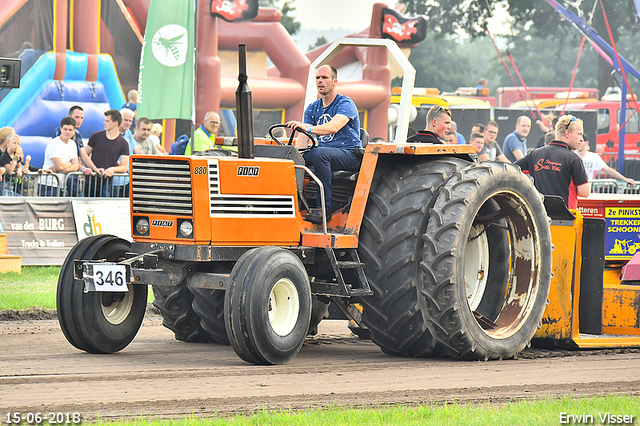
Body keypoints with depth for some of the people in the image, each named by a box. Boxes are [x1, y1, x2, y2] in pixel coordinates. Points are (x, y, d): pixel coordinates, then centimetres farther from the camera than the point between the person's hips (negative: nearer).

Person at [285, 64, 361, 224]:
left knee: (320, 153, -38)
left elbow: (333, 127, -28)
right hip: (324, 151, 6)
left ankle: (324, 208, -36)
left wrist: (308, 128, -43)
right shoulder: (312, 108, 13)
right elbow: (303, 138, 3)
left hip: (349, 154, -6)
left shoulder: (345, 104, -8)